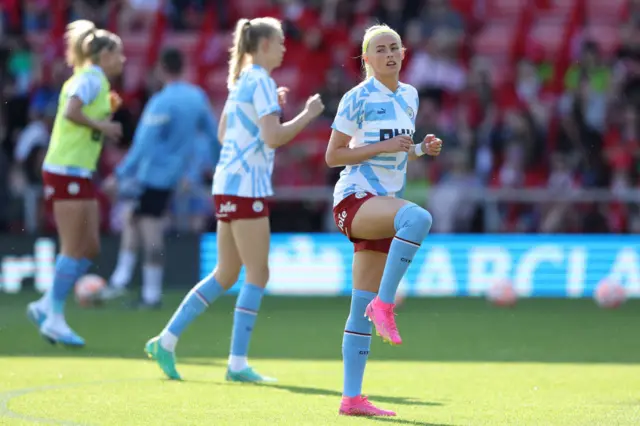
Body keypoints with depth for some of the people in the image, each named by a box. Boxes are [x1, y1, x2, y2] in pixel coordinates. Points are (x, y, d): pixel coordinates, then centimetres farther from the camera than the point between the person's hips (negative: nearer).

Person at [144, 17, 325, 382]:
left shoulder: (242, 81, 16)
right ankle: (238, 363, -5)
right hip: (246, 187, -10)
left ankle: (167, 341, 12)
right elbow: (273, 137, -21)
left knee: (226, 275, 13)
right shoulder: (261, 82, -12)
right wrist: (308, 115, -11)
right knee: (258, 274, -5)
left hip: (229, 185, 10)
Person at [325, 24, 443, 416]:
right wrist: (383, 147, -17)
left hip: (384, 204, 7)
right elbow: (333, 156, -8)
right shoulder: (357, 98, -7)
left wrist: (422, 149, 3)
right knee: (418, 217, -37)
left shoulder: (410, 96, 14)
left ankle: (352, 398, 7)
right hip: (354, 199, -7)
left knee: (363, 308, 6)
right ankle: (385, 304, -29)